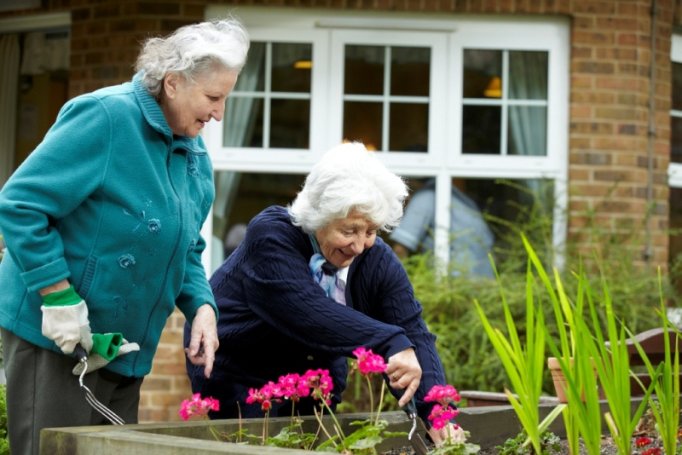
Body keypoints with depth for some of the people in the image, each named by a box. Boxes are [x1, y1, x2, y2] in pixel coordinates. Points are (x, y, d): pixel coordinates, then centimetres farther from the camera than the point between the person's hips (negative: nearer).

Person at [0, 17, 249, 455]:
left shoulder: (195, 155, 9)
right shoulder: (106, 117, -16)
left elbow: (187, 250, 20)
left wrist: (202, 306, 0)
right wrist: (59, 297, -22)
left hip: (126, 349, 8)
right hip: (56, 337, -8)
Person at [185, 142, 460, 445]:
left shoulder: (378, 261, -12)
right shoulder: (270, 237, -26)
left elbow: (413, 333, -19)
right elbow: (308, 312, -40)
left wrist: (437, 412, -36)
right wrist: (391, 344, -50)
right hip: (236, 374, -5)